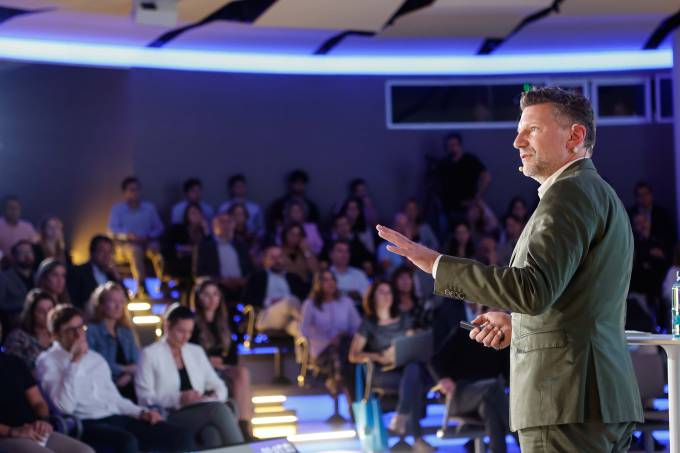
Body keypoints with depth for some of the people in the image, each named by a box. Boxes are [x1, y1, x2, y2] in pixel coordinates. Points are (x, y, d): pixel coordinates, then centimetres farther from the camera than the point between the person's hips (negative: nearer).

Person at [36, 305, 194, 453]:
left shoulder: (96, 358, 24)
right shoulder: (48, 362, 3)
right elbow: (65, 406, -13)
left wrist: (142, 412, 9)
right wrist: (74, 362, -12)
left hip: (117, 419, 7)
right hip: (87, 425, -7)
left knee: (180, 435, -12)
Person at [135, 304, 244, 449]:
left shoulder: (196, 351, 22)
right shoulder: (149, 354, 6)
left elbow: (218, 386, 20)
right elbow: (146, 398, -3)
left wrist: (215, 397, -5)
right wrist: (179, 399, -17)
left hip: (200, 414, 5)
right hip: (169, 418, -5)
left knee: (213, 433, -35)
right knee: (218, 409, -34)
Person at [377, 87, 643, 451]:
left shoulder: (570, 193, -9)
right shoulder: (603, 195, 22)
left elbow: (534, 290, -22)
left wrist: (436, 264, -17)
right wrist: (518, 324, 16)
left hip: (567, 405, -10)